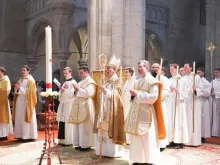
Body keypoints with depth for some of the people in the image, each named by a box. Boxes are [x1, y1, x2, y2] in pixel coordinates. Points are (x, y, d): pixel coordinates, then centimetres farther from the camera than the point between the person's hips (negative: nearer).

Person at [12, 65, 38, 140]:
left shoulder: (30, 80, -7)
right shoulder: (20, 80, 16)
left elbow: (29, 91, -16)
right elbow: (17, 91, 16)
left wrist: (20, 88, -18)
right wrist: (16, 88, -5)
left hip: (26, 101, -7)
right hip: (19, 101, 7)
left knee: (25, 117, -5)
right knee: (19, 118, 7)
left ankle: (28, 135, 1)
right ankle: (20, 134, 13)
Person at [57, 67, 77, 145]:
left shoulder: (73, 82, -5)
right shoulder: (65, 83, 18)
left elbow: (72, 94, -17)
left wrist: (64, 90, -25)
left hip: (69, 105, -8)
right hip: (63, 104, 8)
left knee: (68, 123, -7)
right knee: (62, 122, 7)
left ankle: (68, 141, -1)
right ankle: (63, 140, 13)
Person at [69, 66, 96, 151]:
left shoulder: (90, 82, -7)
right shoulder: (81, 82, 20)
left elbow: (88, 93, -21)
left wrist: (78, 89, -17)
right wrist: (76, 90, 2)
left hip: (86, 107, -9)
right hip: (79, 107, 9)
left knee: (84, 126, -6)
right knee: (78, 126, 9)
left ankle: (86, 145, 2)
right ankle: (81, 144, 16)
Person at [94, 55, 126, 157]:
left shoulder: (118, 81, -4)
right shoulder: (107, 82, 18)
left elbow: (115, 95, -14)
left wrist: (106, 91, -26)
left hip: (113, 110, -7)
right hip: (104, 109, 8)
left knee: (112, 130, -6)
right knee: (103, 130, 7)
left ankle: (114, 151, 2)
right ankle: (105, 150, 15)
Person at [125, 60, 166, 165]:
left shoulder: (152, 81, -6)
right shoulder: (138, 82, 17)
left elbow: (153, 97, -17)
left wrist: (138, 94, -16)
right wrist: (133, 95, 0)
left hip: (146, 113, -7)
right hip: (136, 112, 7)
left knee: (147, 138, -2)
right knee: (136, 137, 7)